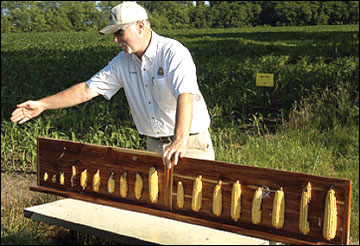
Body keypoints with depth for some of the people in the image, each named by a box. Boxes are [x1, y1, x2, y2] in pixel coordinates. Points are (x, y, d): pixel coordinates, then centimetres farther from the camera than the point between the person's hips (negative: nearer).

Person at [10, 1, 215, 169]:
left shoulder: (173, 52, -17)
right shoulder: (122, 62, 5)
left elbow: (185, 95, -32)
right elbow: (88, 89, 7)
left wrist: (180, 140, -48)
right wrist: (43, 104, 3)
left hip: (191, 143, -6)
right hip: (154, 147, 6)